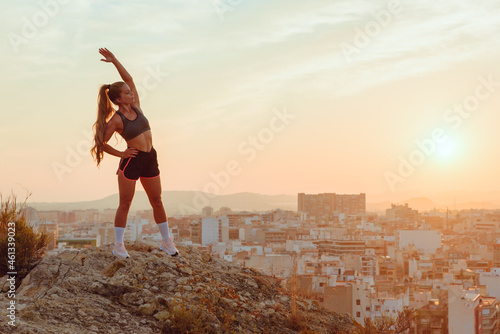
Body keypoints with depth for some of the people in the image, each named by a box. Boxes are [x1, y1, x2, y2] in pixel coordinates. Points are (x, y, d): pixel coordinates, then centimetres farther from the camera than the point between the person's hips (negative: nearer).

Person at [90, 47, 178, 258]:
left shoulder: (135, 106, 5)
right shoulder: (116, 119, -10)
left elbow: (129, 79, 4)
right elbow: (101, 143, -9)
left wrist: (114, 61, -2)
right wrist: (121, 154, -6)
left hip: (150, 160, 6)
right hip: (131, 161, -6)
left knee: (157, 201, 11)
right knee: (125, 203, 1)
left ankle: (166, 241, 20)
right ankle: (119, 246, 9)